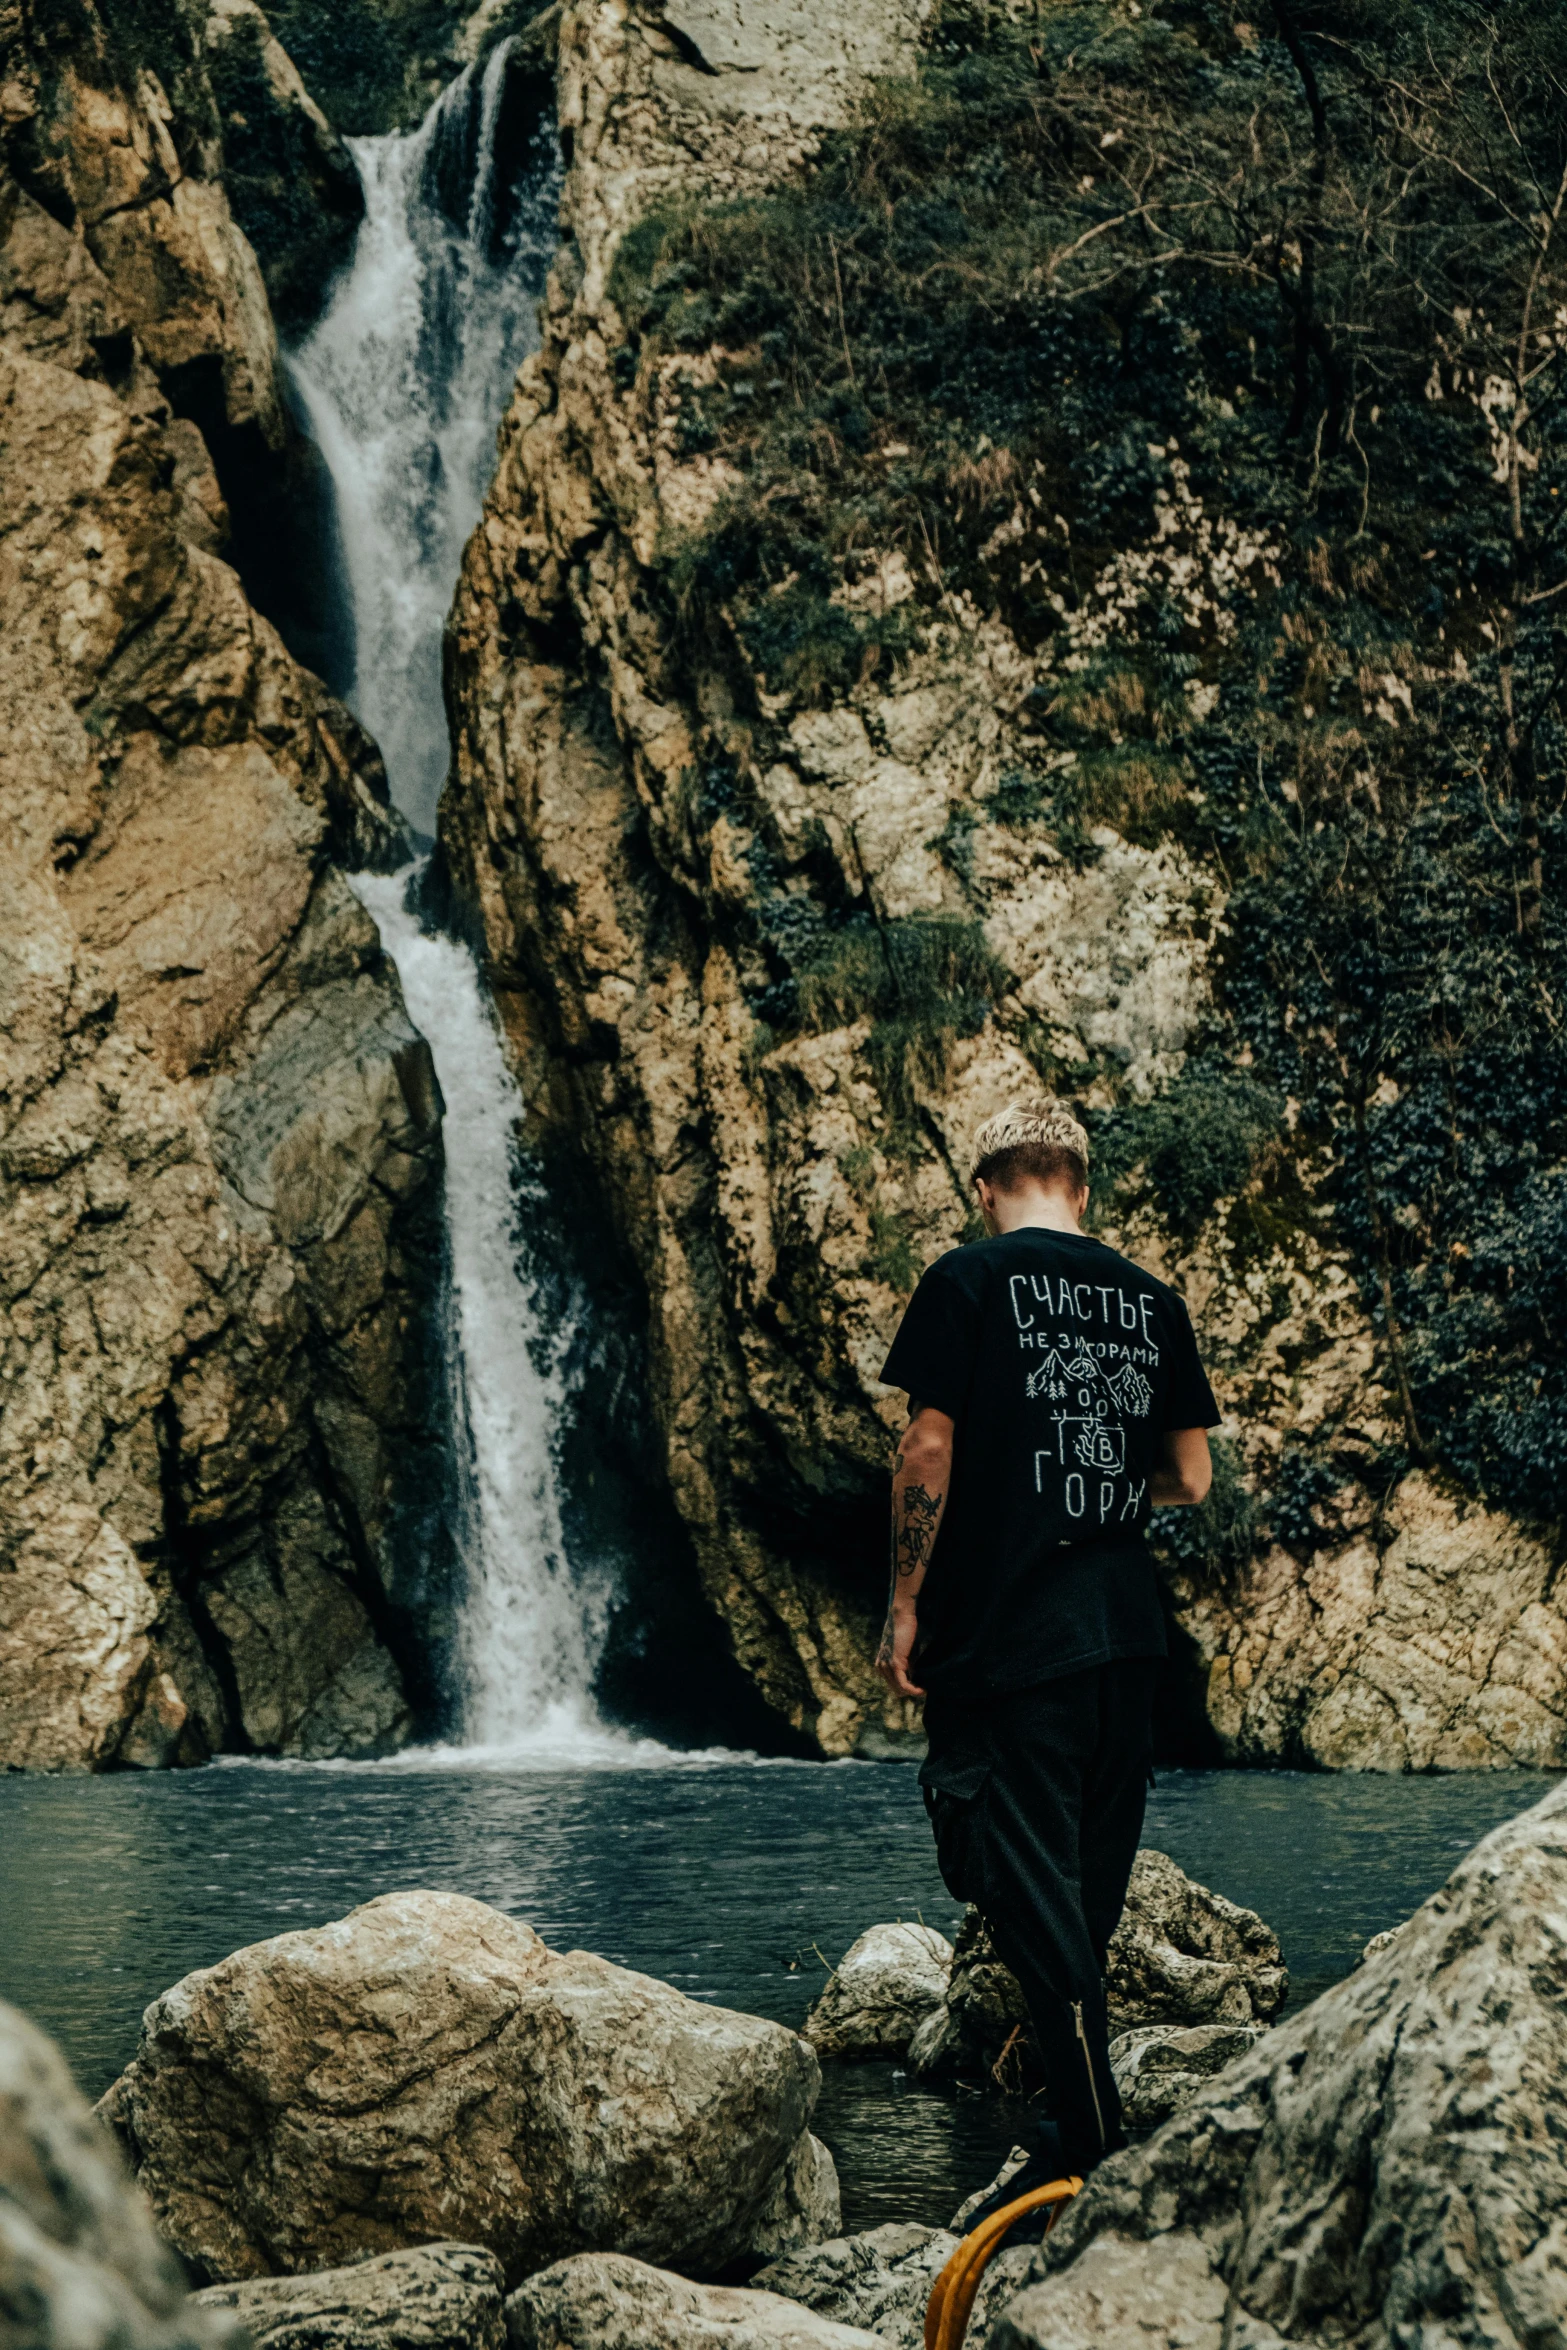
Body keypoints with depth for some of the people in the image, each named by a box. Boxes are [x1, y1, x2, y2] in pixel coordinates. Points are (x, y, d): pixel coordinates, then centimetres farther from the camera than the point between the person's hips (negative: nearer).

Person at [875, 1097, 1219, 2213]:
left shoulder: (971, 1281, -4)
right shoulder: (1152, 1300, 10)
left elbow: (929, 1449, -10)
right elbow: (1191, 1480, 11)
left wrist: (906, 1604, -3)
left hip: (1007, 1629, -5)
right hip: (1126, 1628, 6)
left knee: (1030, 1888, -4)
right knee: (1091, 1889, 15)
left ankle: (1093, 2155, -8)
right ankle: (1081, 2115, 25)